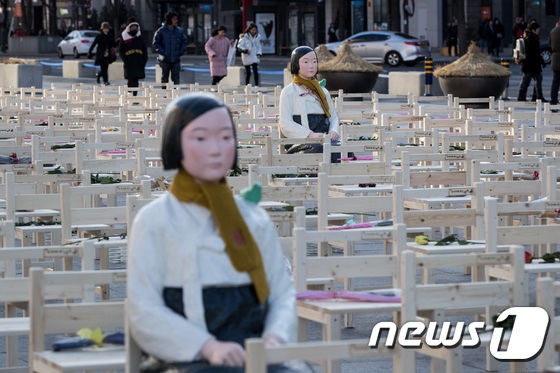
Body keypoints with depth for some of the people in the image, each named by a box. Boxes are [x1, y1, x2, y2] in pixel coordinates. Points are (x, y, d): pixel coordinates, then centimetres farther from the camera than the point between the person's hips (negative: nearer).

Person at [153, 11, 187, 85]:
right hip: (165, 60, -2)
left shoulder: (179, 31, 7)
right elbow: (156, 43, -1)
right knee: (164, 79, 4)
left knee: (176, 79, 0)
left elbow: (184, 41, 15)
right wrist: (163, 52, -10)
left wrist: (181, 52, 1)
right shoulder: (161, 31, -3)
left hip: (176, 60, 2)